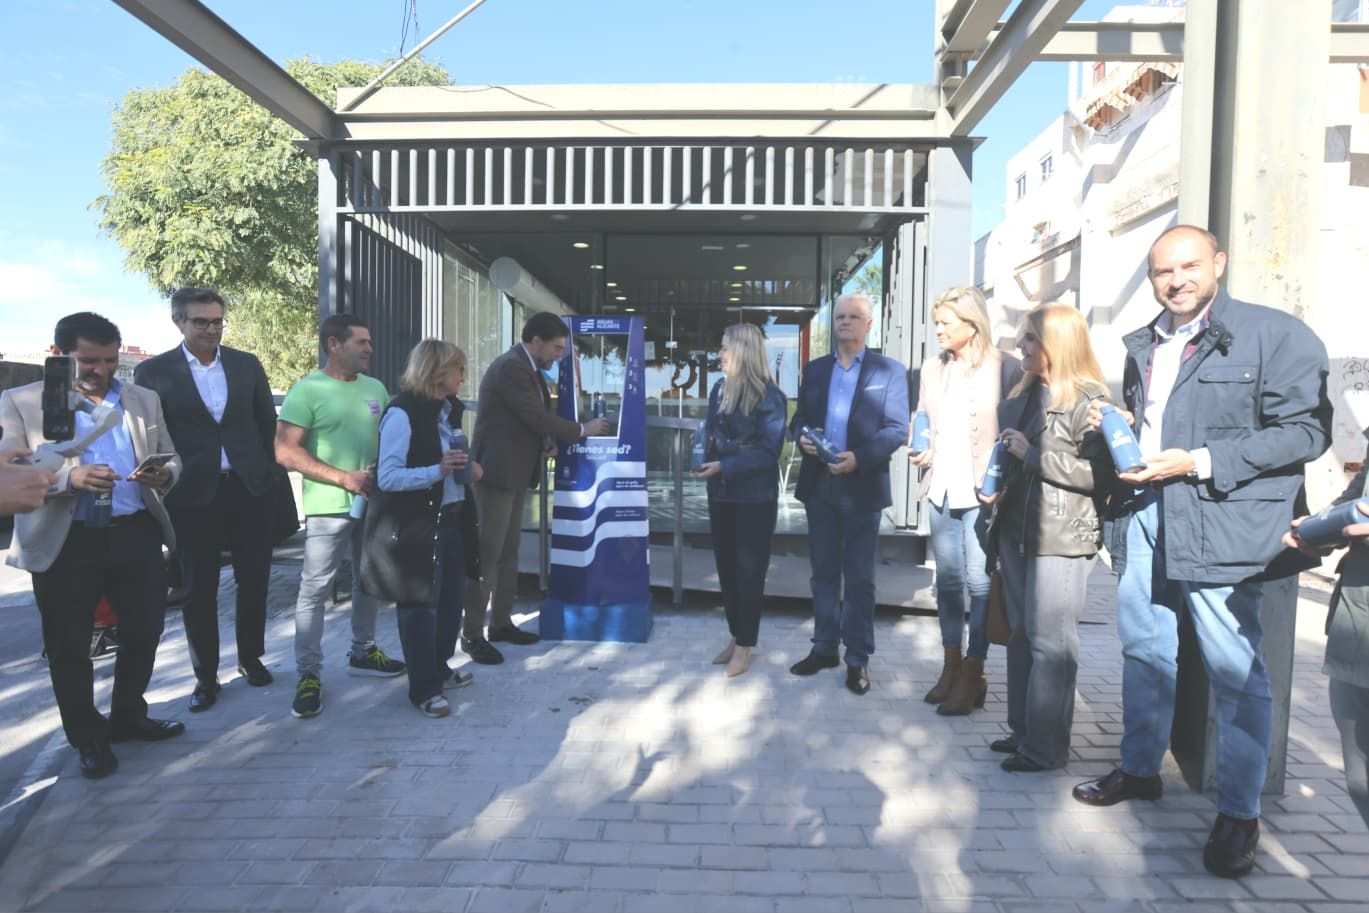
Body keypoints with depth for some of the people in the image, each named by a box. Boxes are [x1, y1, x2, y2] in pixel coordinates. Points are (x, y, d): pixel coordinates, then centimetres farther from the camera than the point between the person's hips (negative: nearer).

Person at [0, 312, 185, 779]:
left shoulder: (144, 400, 11)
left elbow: (171, 458, 13)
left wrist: (164, 475, -11)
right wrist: (70, 476, -24)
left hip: (136, 534, 3)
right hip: (64, 543, -3)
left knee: (144, 631, 11)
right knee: (69, 646, 7)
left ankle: (129, 717, 33)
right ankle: (89, 738, 25)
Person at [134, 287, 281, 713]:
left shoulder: (248, 365, 5)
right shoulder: (153, 371, -2)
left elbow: (268, 424, 10)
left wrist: (270, 472, 2)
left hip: (250, 489, 2)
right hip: (193, 496, -2)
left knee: (254, 580, 11)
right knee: (199, 590, 8)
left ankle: (251, 657, 30)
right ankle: (205, 675, 22)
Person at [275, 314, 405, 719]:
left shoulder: (375, 389, 8)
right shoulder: (307, 390, -10)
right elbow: (286, 452, -14)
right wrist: (344, 478, -19)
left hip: (372, 503, 6)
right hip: (327, 507, -6)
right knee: (314, 590, -2)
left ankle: (362, 652, 33)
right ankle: (309, 675, 8)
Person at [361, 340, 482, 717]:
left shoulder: (448, 409, 9)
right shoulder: (402, 413, -16)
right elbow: (387, 478, -19)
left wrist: (467, 467, 4)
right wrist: (438, 471, -28)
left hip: (448, 517, 8)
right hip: (413, 524, -8)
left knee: (452, 595, 16)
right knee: (419, 603, 3)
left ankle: (439, 669, 35)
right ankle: (423, 689, 16)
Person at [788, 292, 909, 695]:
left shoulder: (890, 370, 0)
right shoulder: (814, 369, 12)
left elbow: (898, 428, -7)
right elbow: (799, 418, 13)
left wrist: (859, 457, -21)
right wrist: (802, 436, -10)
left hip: (863, 487, -4)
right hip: (820, 484, 4)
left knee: (859, 576, 4)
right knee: (823, 571, 12)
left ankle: (858, 658, 14)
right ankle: (824, 647, 24)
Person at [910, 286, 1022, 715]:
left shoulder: (1005, 368, -7)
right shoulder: (933, 370, 12)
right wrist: (920, 453, 1)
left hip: (982, 490, -5)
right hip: (943, 487, 6)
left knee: (979, 581, -1)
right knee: (947, 579, 11)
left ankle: (973, 673, 10)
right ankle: (952, 665, 23)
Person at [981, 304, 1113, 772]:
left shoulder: (1088, 399, -11)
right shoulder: (1023, 396, 13)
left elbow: (1099, 475, -20)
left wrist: (1031, 454, -17)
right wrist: (998, 486, 11)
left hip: (1061, 536, -8)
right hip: (1016, 529, 8)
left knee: (1050, 641, -2)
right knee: (1021, 634, 14)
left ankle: (1045, 747, 9)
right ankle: (1023, 729, 26)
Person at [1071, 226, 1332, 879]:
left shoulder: (1276, 335, -5)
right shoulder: (1143, 347, 16)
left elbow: (1306, 430, -11)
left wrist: (1200, 462, -17)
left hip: (1220, 525, -6)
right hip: (1141, 516, 6)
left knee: (1235, 672, 0)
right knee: (1143, 652, 15)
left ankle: (1238, 814, 15)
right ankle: (1139, 769, 31)